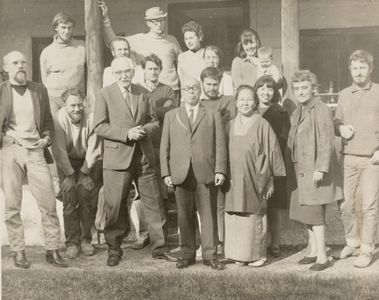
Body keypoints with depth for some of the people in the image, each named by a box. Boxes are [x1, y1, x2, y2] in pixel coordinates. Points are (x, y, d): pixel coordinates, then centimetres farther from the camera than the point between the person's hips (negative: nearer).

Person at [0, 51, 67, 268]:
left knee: (49, 202, -2)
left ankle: (53, 250, 8)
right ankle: (18, 252, 13)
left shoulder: (40, 91, 13)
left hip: (35, 151, 2)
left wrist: (46, 138, 0)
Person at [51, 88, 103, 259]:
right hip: (66, 162, 0)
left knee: (86, 198, -8)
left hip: (88, 162, 0)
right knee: (69, 199, -9)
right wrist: (70, 175, -15)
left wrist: (84, 173, -12)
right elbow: (59, 151, -16)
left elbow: (94, 150, -14)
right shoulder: (59, 119, -21)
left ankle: (85, 240, 3)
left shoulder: (91, 117, -21)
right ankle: (72, 243, -2)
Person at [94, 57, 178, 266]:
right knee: (115, 207, 1)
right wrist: (127, 133, -16)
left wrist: (144, 129, -8)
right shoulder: (104, 94, 1)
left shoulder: (143, 93, 14)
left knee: (154, 203, 5)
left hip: (144, 157, 4)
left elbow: (154, 122, 15)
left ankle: (159, 247, 16)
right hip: (117, 159, -3)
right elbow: (99, 126, -6)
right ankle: (114, 250, 17)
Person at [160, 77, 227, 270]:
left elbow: (220, 145, 5)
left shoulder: (213, 115, 13)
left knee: (208, 215, 0)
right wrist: (166, 172, 2)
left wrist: (220, 170, -5)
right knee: (184, 216, 5)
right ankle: (187, 255, 15)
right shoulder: (171, 116, 16)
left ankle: (210, 255, 8)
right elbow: (165, 146, 11)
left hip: (206, 174, -1)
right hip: (180, 174, 1)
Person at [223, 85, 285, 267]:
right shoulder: (231, 125, 9)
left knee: (254, 217, 3)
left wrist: (269, 180, -6)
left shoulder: (262, 125, -4)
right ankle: (240, 254, 18)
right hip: (235, 181, 4)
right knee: (234, 219, 6)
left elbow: (272, 152, -3)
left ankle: (257, 255, 15)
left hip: (254, 180, -4)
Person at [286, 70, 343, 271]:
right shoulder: (297, 112, 15)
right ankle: (314, 252, 25)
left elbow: (326, 141, -17)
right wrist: (289, 169, 13)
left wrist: (321, 168, -21)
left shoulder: (321, 109, -12)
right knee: (305, 213, 13)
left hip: (315, 171, -8)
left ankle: (322, 257, 4)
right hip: (300, 171, 8)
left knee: (315, 214, -6)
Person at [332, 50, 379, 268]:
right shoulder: (344, 95, 12)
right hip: (348, 158, 4)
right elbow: (337, 122, 20)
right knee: (346, 205, 8)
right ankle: (352, 243, 26)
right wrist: (340, 128, -3)